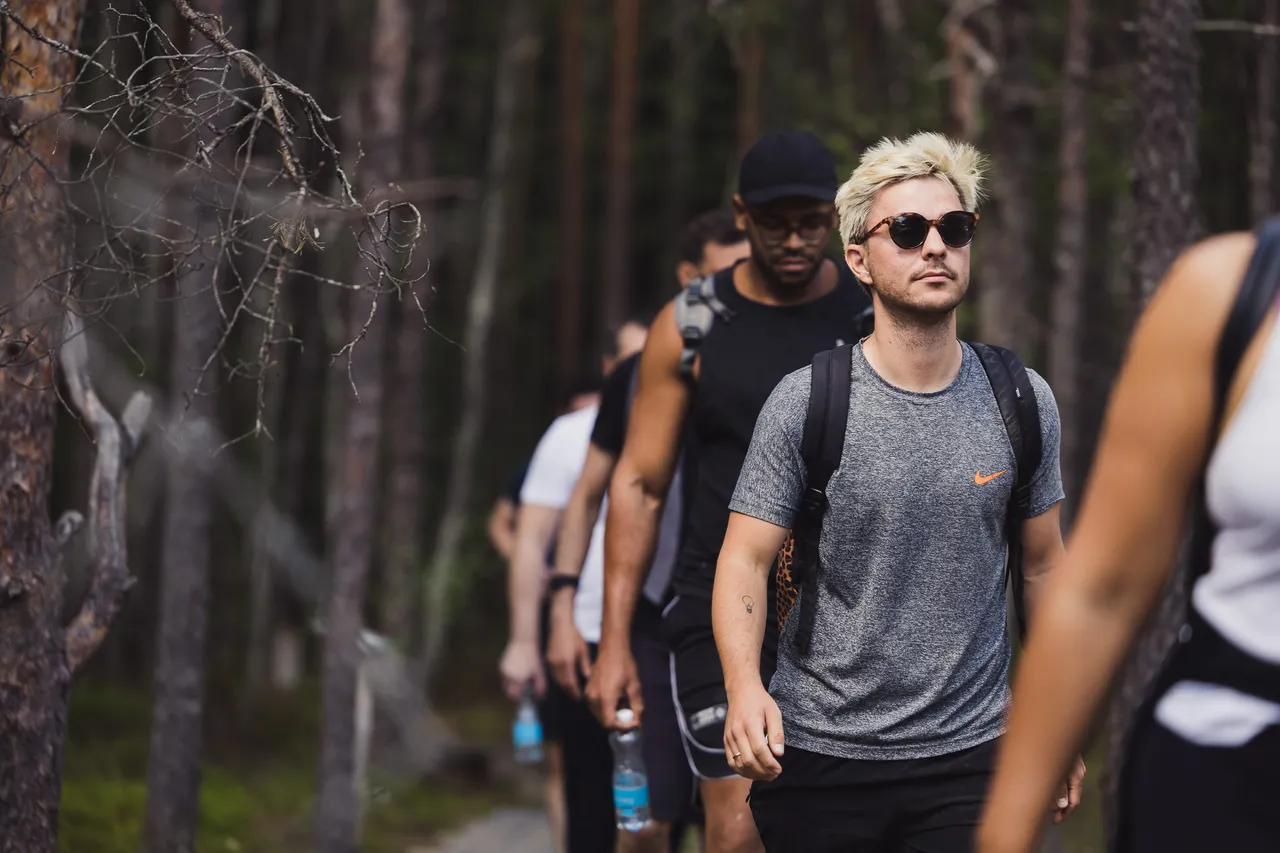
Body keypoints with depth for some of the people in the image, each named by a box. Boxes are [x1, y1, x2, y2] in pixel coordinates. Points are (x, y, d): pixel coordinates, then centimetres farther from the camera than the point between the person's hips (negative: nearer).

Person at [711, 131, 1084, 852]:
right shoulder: (805, 402, -6)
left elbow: (1044, 563, 11)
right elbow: (746, 558, -7)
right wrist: (745, 688, -24)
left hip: (970, 748, 2)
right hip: (817, 755, -1)